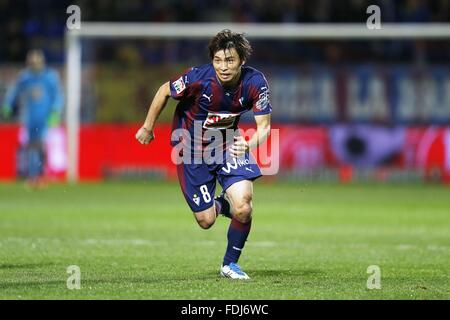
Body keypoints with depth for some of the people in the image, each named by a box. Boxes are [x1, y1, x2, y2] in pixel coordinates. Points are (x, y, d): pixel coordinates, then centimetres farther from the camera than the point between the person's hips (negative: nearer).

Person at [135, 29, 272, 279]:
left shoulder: (255, 82, -23)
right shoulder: (198, 78, -29)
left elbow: (264, 125, -17)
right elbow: (165, 91, -10)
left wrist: (250, 144, -40)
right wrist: (147, 127, 1)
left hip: (229, 143, 2)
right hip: (192, 146, -1)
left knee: (243, 207, -18)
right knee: (206, 221, -1)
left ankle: (230, 264, 9)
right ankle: (220, 205, 39)